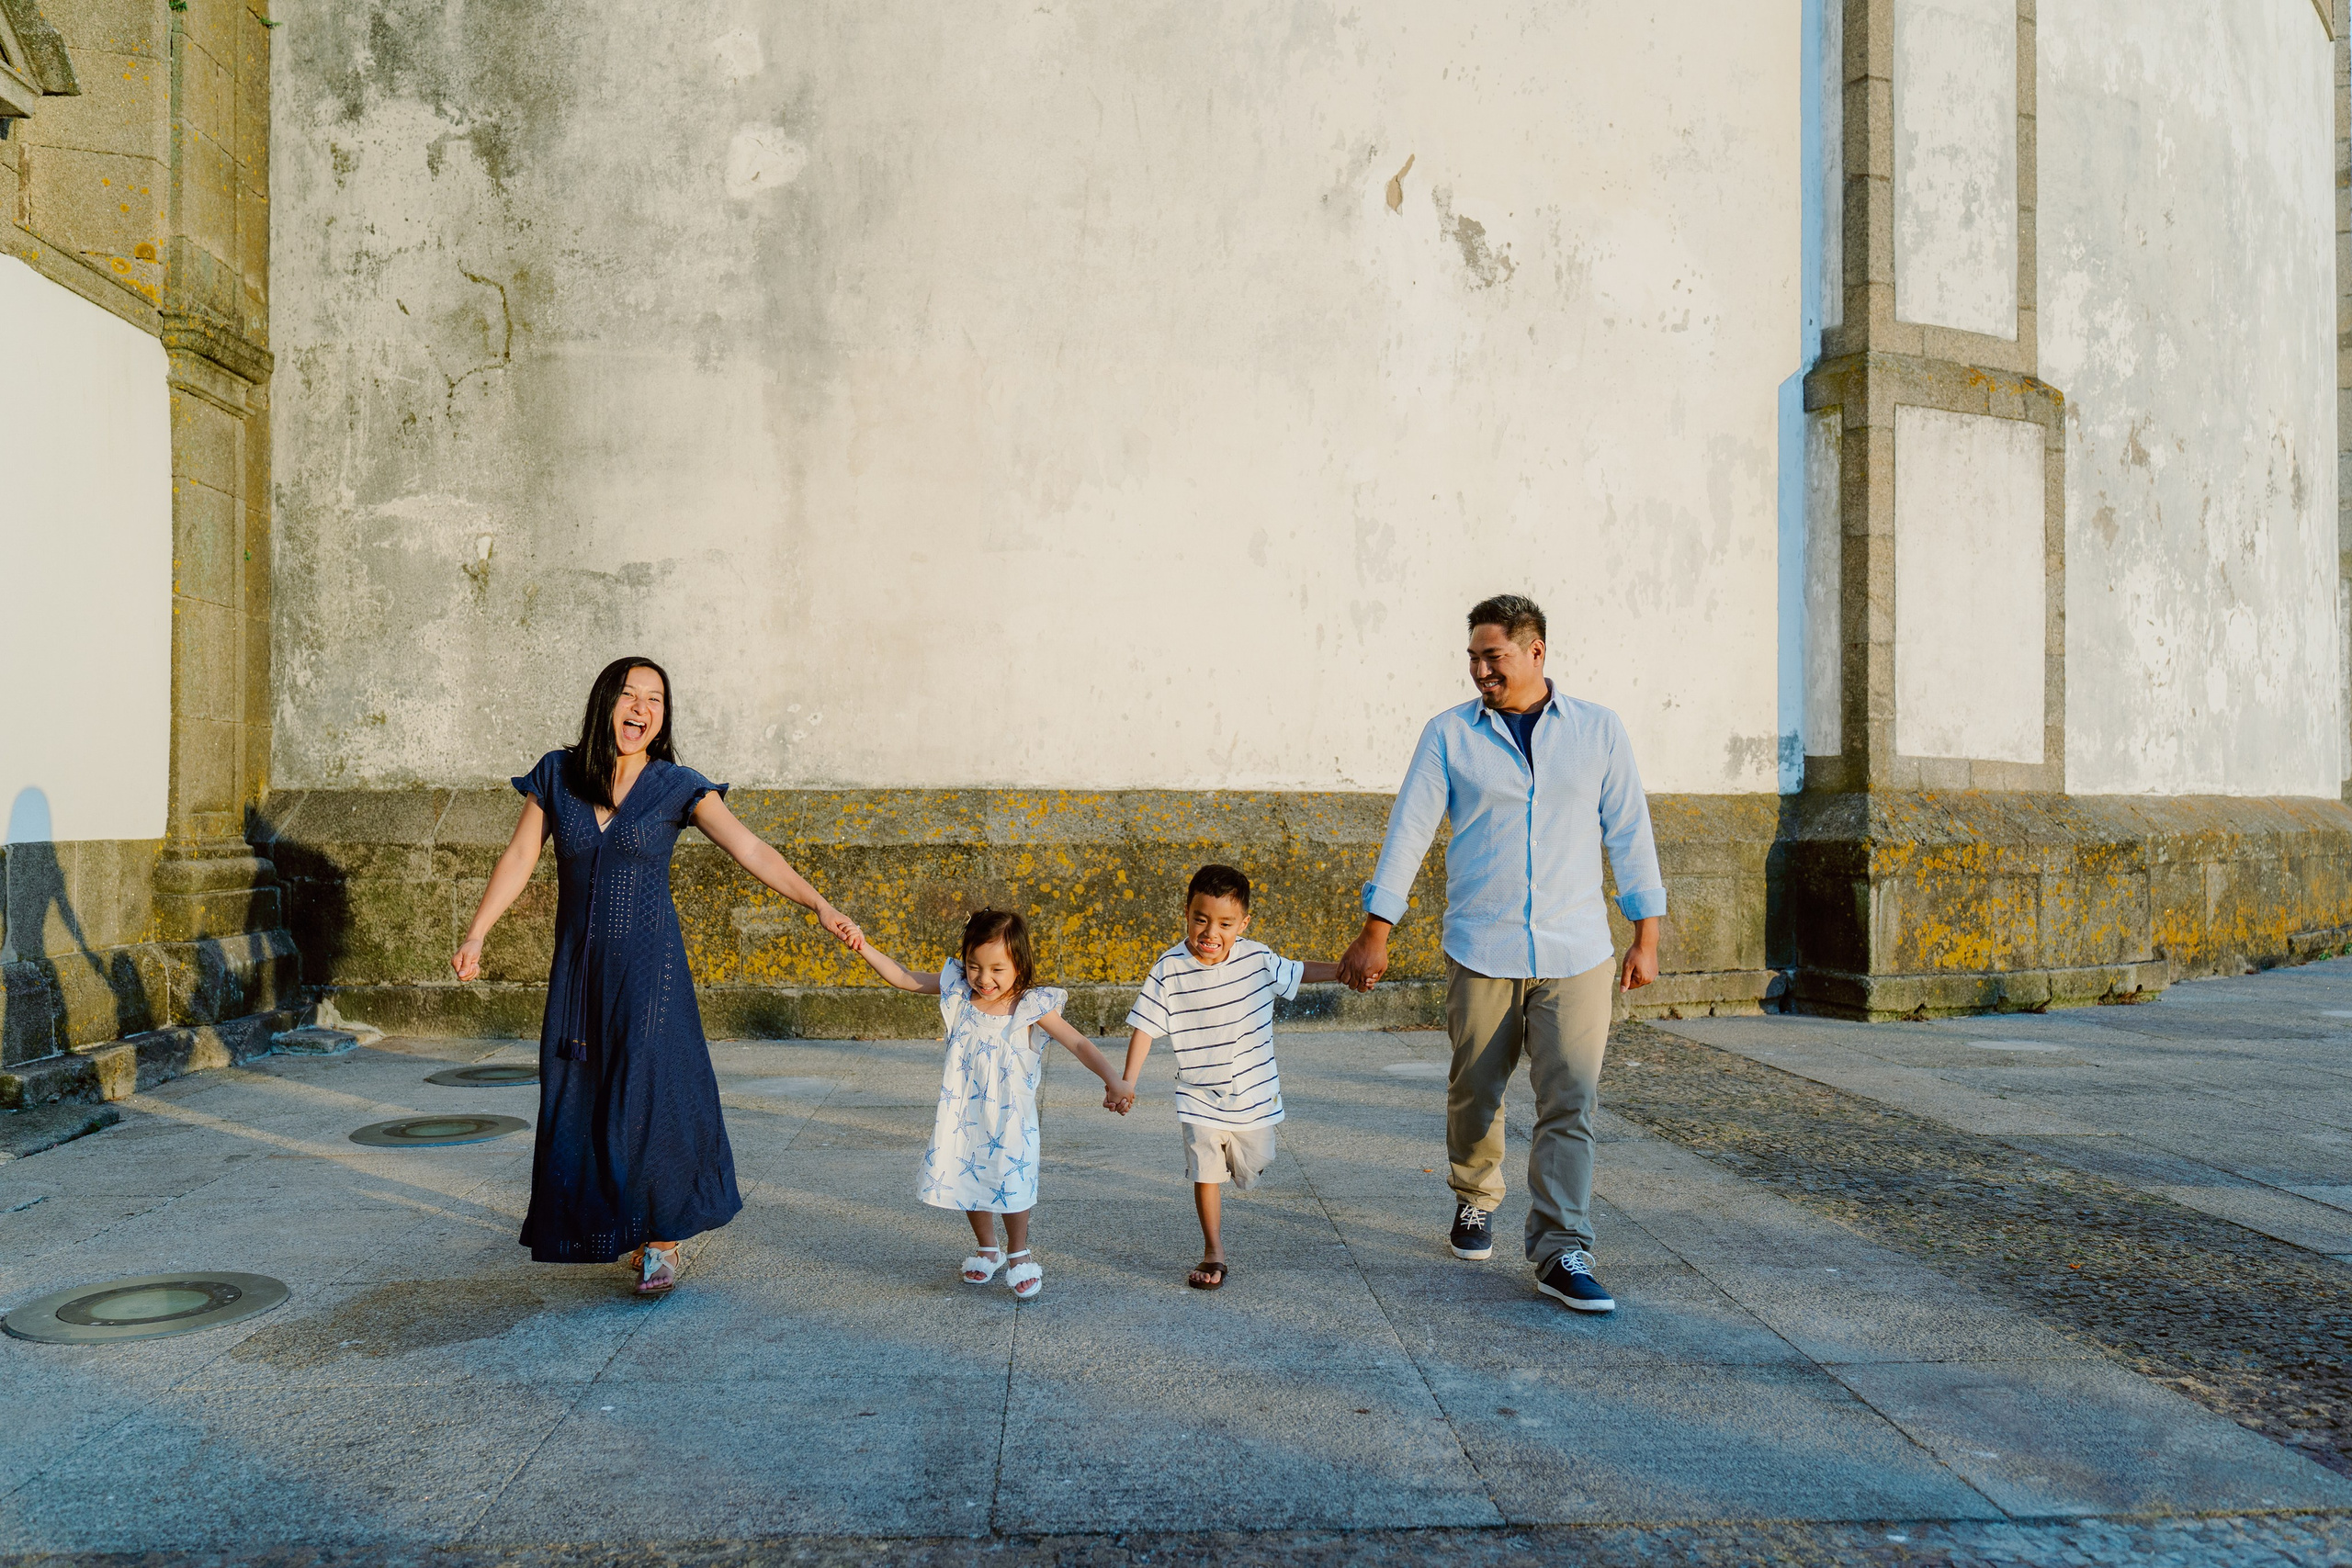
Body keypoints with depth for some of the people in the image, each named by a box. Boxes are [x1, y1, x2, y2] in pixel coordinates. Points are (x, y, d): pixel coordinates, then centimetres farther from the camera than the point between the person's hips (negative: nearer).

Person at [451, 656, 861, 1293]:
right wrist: (475, 935, -6)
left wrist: (821, 907, -22)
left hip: (648, 966, -3)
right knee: (578, 1102, 7)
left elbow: (750, 849, -13)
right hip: (577, 967, 3)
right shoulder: (557, 775, 2)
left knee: (650, 1094, -6)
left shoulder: (677, 786, -5)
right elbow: (519, 857, 3)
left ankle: (663, 1240, 11)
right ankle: (614, 1228, 25)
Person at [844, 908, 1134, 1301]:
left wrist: (1112, 1082, -26)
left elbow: (1078, 1044, -16)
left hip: (1009, 1118, -3)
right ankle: (987, 1249, 37)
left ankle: (1019, 1254, 25)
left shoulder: (1031, 1007, -16)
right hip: (962, 1115, 3)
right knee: (967, 1179, 13)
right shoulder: (958, 992, -7)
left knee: (1012, 1183, 0)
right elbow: (905, 978, -1)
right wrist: (866, 949, -12)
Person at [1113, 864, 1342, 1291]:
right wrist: (1127, 1081, -20)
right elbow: (1145, 1027, -13)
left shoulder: (1257, 957, -7)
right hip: (1199, 1097, -3)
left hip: (1254, 1092, 3)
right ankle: (1213, 1253, 14)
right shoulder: (1169, 970, -16)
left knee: (1253, 1167, 14)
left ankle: (1238, 1150, 51)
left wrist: (1343, 970, 7)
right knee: (1206, 1173, -4)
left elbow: (1294, 973, 13)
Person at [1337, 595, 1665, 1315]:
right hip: (1481, 952, 0)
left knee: (1571, 1103, -5)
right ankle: (1475, 1200, 36)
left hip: (1577, 953, 0)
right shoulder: (1449, 734, 2)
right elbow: (1409, 829, 0)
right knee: (1474, 1093, 10)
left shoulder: (1598, 729, 5)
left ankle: (1560, 1253, 2)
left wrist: (1647, 934, 7)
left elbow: (1629, 830, 9)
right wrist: (1375, 932, -3)